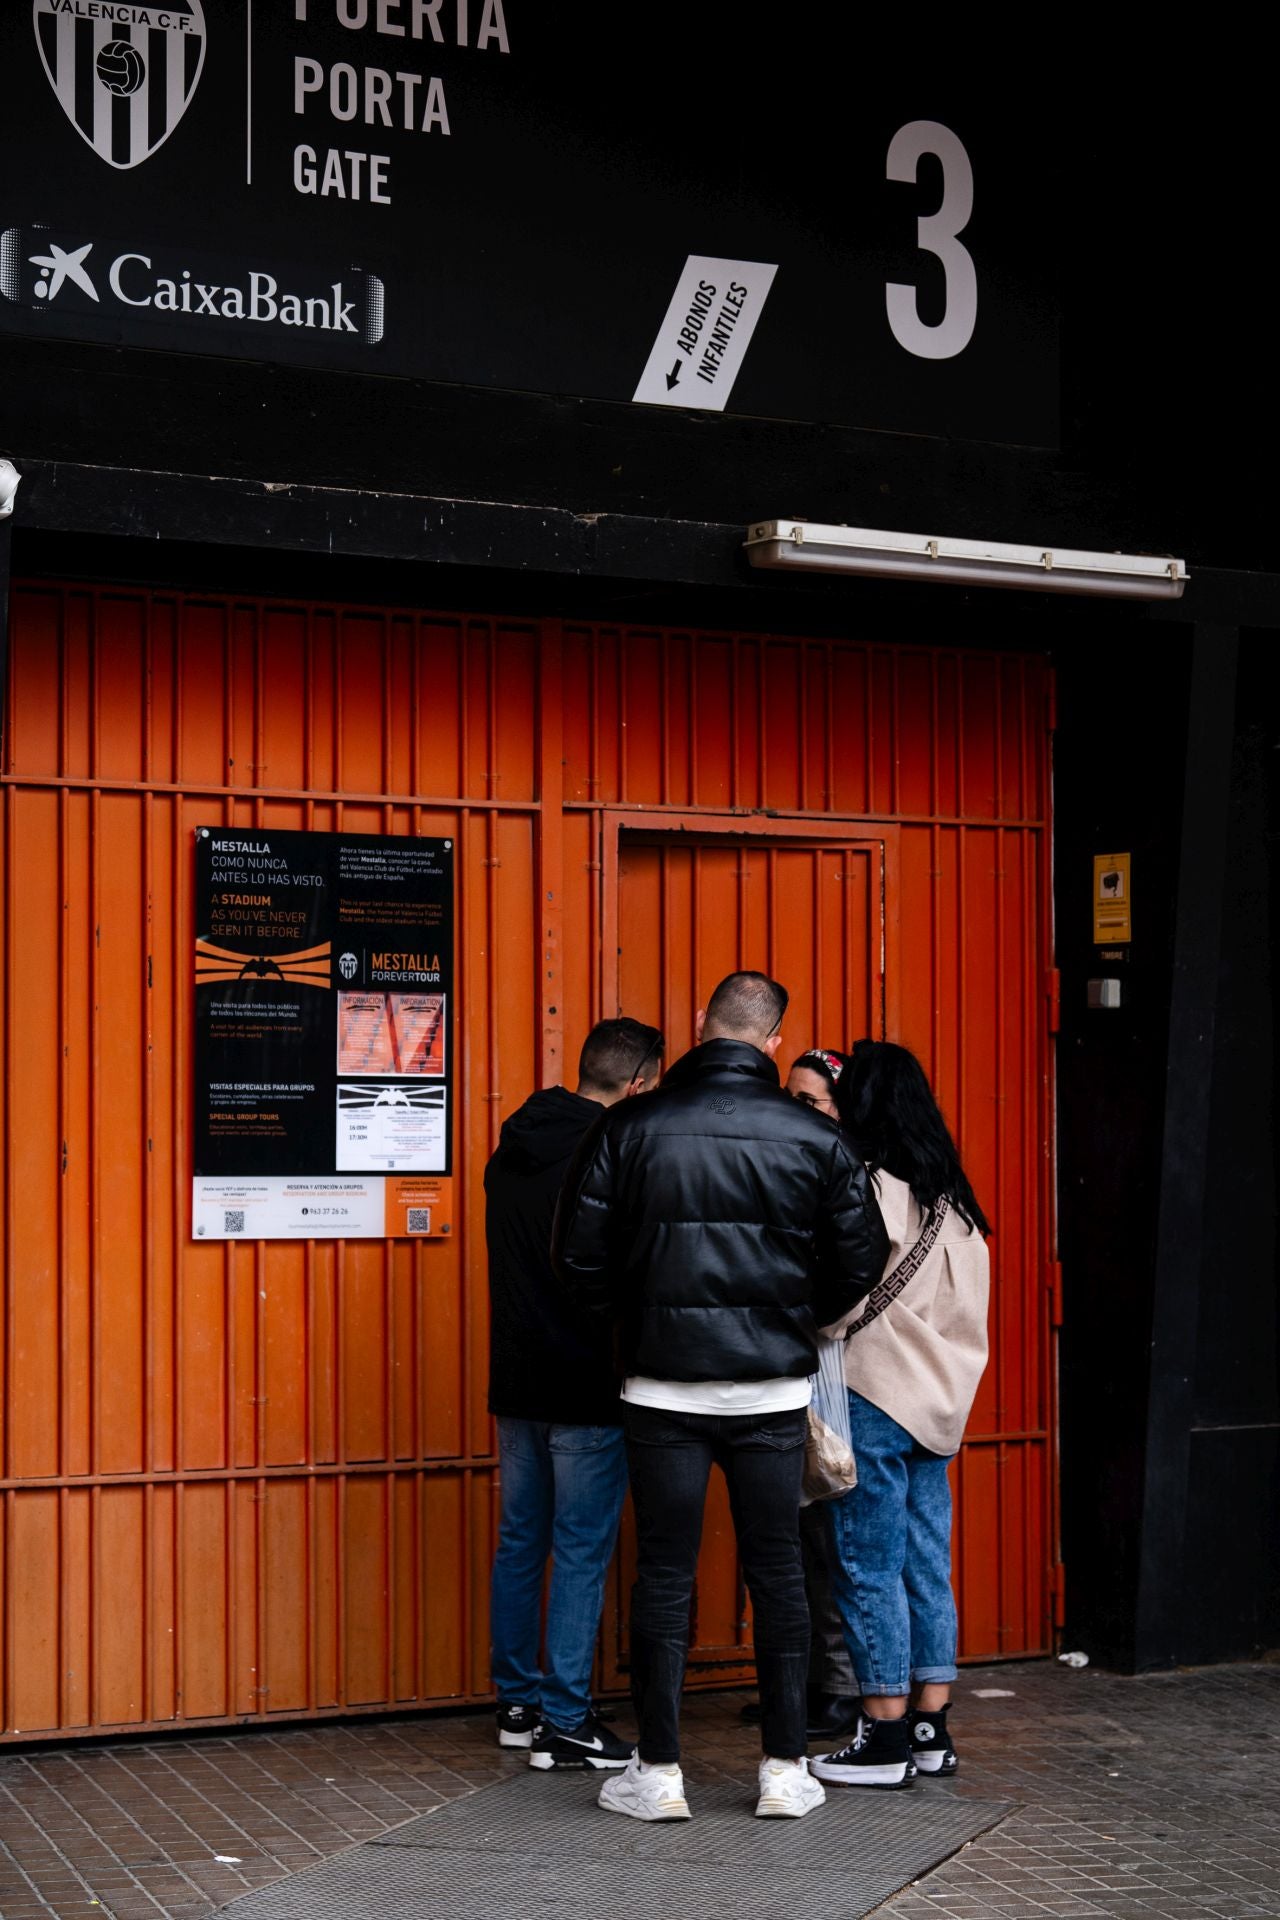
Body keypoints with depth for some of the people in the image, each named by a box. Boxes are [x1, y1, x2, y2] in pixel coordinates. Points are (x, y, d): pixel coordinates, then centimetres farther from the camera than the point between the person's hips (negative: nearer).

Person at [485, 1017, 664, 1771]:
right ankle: (564, 1723, 2)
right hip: (589, 1391, -8)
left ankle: (519, 1704, 22)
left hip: (516, 1382, 8)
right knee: (582, 1553, -1)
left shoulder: (510, 1155, 9)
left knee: (521, 1542, 14)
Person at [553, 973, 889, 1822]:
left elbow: (581, 1258, -3)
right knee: (778, 1571, 9)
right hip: (774, 1390, 1)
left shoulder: (629, 1129, -4)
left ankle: (659, 1771, 11)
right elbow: (861, 1264, 2)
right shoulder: (817, 1139, -2)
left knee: (665, 1574, 6)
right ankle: (786, 1768, 14)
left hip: (662, 1385, 0)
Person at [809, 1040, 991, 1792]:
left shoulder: (870, 1191, -14)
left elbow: (839, 1301, -16)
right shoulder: (953, 1202, 12)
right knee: (928, 1567, 12)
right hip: (939, 1404, 8)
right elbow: (967, 1312, 15)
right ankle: (931, 1728, 17)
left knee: (870, 1568, -2)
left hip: (876, 1400, -8)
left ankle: (884, 1740, 2)